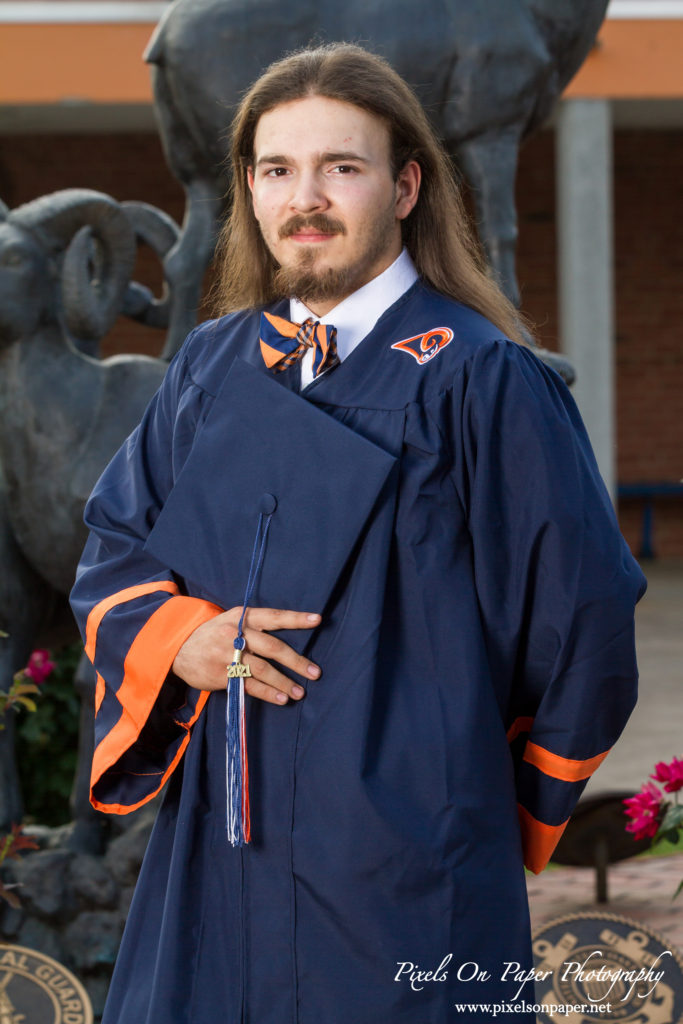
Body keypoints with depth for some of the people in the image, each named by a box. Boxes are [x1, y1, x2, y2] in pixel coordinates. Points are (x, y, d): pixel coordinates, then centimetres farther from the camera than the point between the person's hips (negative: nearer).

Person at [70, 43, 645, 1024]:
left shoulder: (479, 381, -8)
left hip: (402, 867, -5)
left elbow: (584, 621, -6)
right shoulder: (214, 365, 9)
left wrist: (513, 802, 5)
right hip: (216, 857, 5)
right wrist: (183, 639, -6)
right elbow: (114, 548, 15)